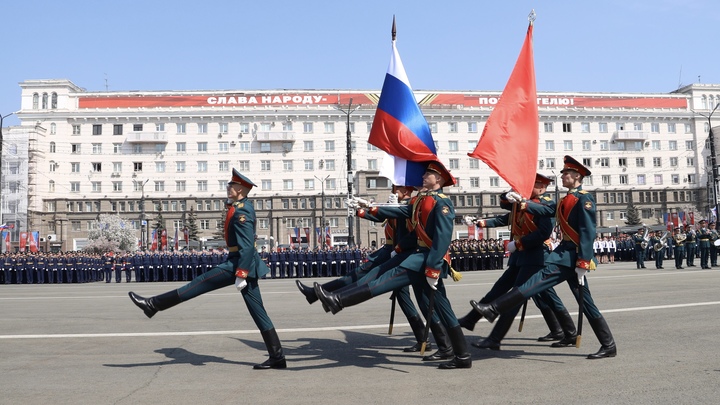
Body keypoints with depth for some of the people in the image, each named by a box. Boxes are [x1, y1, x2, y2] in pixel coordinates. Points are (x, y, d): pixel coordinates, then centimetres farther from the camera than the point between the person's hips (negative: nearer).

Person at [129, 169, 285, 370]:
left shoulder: (242, 211, -15)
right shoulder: (243, 207, 17)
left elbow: (247, 245, -22)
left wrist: (241, 275, -24)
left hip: (240, 263, -10)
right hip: (244, 262, 10)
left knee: (201, 283, -3)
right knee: (257, 310, 7)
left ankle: (153, 305, 5)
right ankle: (277, 357, 8)